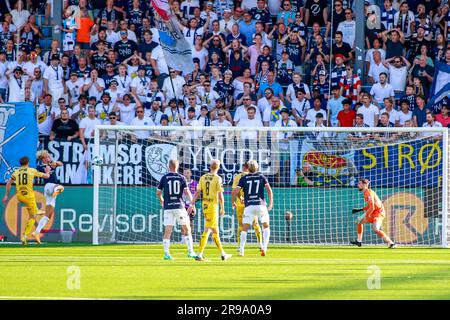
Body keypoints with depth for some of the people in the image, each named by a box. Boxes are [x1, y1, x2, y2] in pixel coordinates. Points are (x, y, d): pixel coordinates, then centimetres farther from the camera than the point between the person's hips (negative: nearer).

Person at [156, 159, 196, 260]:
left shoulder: (164, 178, 3)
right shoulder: (181, 178, 2)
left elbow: (158, 193, 8)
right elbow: (187, 192, -5)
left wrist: (162, 201, 27)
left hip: (168, 207, 1)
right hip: (179, 206, -1)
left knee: (167, 231, 0)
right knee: (187, 229, 9)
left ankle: (166, 253, -7)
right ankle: (190, 252, 6)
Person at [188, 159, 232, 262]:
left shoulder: (203, 177, 5)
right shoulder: (217, 179, -10)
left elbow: (198, 192, 2)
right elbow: (220, 195, -11)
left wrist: (192, 205, 3)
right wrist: (222, 208, -2)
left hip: (204, 205, 6)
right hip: (213, 206, -6)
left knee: (215, 230, 15)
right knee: (207, 231, -7)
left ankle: (223, 253, 24)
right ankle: (199, 255, -12)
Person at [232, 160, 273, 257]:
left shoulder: (244, 178, 8)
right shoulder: (261, 177, 9)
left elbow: (235, 192, 0)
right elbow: (269, 189, -2)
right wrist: (271, 203, 3)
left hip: (249, 206, 0)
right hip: (260, 204, 0)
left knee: (244, 229, 5)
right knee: (266, 227, 14)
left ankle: (241, 251, -6)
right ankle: (264, 248, 0)